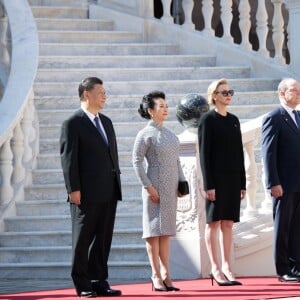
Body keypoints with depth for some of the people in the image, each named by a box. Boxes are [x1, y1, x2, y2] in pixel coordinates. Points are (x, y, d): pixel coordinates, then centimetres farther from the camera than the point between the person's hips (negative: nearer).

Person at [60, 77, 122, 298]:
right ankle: (82, 285, 6)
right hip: (87, 193, -7)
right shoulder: (73, 124, -6)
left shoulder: (106, 122, 17)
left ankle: (99, 282, 14)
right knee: (83, 239, 1)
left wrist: (117, 183, 13)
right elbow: (68, 158, -10)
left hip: (109, 192, 7)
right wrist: (74, 189, -16)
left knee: (103, 239, 9)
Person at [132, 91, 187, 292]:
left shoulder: (169, 134, 14)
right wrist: (148, 186, -15)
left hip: (171, 187, 7)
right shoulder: (145, 134, -6)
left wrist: (182, 182, 10)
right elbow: (137, 161, -10)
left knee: (166, 230, 9)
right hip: (156, 187, -7)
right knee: (154, 229, -3)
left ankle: (166, 273, 14)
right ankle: (156, 275, -1)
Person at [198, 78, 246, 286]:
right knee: (214, 222, -2)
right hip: (216, 178, -6)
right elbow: (204, 153, -9)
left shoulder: (234, 120, 14)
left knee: (228, 222, 7)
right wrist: (208, 185, -14)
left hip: (233, 178, 6)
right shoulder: (208, 120, -4)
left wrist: (242, 183, 10)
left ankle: (226, 266, 10)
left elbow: (239, 152, 15)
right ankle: (216, 269, 1)